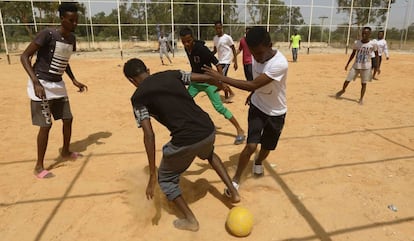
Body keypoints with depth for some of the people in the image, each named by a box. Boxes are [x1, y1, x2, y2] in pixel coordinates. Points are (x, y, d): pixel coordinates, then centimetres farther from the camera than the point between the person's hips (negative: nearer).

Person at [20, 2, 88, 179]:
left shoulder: (71, 38, 4)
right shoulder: (47, 34, -19)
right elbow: (24, 56, -19)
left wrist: (74, 80, 12)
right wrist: (36, 83, -29)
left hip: (58, 85, 8)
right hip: (41, 84, -7)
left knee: (68, 119, 13)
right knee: (46, 125, -7)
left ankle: (65, 152, 35)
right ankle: (39, 166, 8)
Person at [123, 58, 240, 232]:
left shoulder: (138, 97, 0)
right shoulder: (171, 74, 12)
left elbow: (149, 135, -9)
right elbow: (206, 78, 16)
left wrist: (152, 175, -6)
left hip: (186, 140, -5)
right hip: (208, 130, 6)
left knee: (166, 179, 24)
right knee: (209, 154, 41)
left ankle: (190, 220, 26)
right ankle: (233, 191, 37)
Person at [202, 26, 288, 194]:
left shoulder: (279, 63, -33)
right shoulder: (256, 56, -12)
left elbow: (252, 85, -39)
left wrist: (221, 77, -39)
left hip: (276, 113, -2)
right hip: (257, 107, 3)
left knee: (267, 147, 15)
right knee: (251, 145, -11)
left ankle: (258, 162, 50)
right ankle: (235, 180, 7)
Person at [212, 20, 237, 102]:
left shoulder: (227, 37, -11)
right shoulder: (215, 38, 7)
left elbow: (233, 50, -8)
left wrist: (235, 62, -12)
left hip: (226, 61, -7)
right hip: (220, 61, 7)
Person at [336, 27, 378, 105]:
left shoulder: (373, 44, -8)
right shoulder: (356, 43, -2)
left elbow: (376, 55, 2)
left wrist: (376, 66, -3)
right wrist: (347, 64, 8)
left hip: (366, 67, -2)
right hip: (355, 65, 2)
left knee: (364, 83, 2)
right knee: (347, 80, 1)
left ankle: (361, 98, 16)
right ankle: (343, 90, 30)